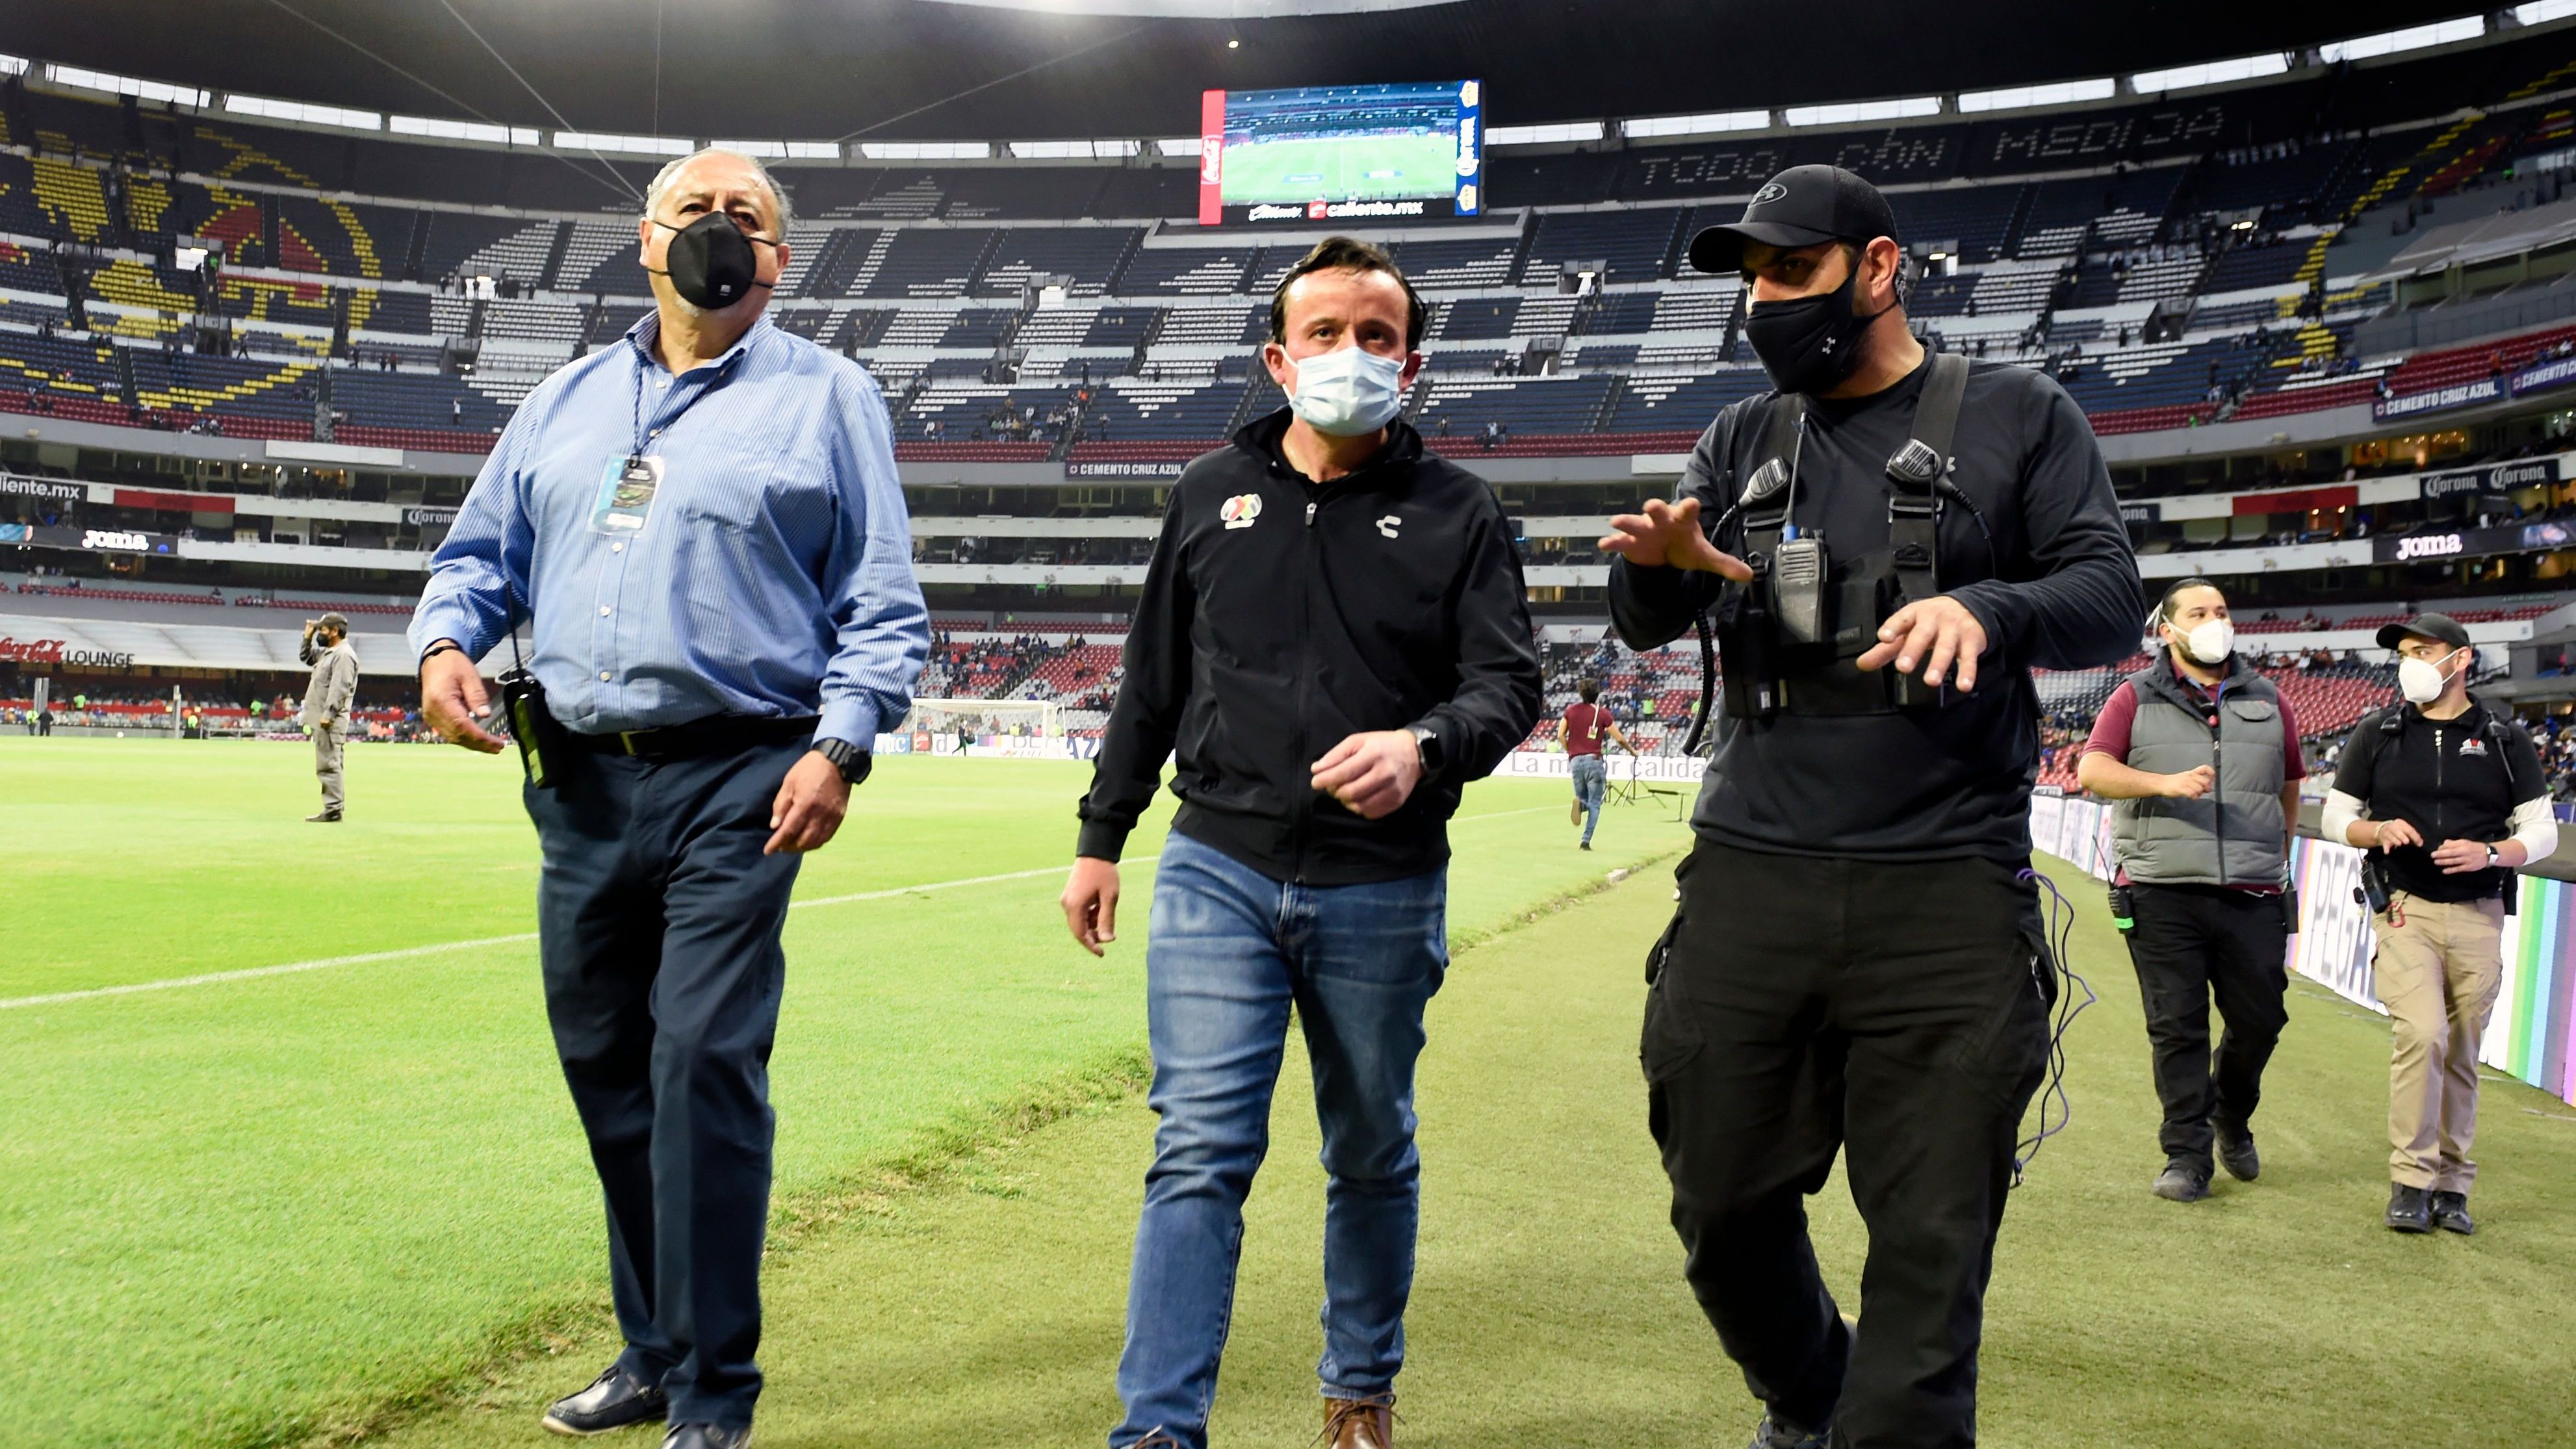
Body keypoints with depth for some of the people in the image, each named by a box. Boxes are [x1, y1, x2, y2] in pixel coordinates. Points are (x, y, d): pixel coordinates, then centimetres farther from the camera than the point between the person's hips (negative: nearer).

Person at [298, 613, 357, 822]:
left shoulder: (344, 654, -13)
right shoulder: (327, 652, 18)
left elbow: (340, 688, -20)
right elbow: (305, 656, 35)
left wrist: (328, 714, -24)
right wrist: (308, 637, 20)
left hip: (330, 720, -10)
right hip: (320, 719, 10)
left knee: (328, 764, -11)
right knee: (325, 765, 10)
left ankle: (333, 810, -12)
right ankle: (332, 808, 12)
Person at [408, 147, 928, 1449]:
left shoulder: (827, 397, 5)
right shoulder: (569, 398, 19)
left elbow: (885, 606, -1)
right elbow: (483, 551, 21)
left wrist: (840, 744, -15)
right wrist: (446, 642, -1)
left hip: (735, 781, -5)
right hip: (579, 784, 6)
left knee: (704, 1063, -12)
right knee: (603, 1064, 11)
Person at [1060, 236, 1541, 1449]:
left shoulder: (1457, 512, 2)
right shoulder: (1210, 494, 8)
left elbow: (1509, 685, -5)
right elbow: (1153, 682, 14)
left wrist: (1424, 746, -27)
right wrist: (1101, 837, 13)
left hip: (1384, 893, 0)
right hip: (1218, 871, 1)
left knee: (1373, 1157, 14)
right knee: (1200, 1152, -6)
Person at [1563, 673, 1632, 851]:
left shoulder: (1571, 710, 5)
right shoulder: (1603, 714, -2)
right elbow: (1619, 739, -1)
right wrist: (1633, 751, 17)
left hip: (1575, 761, 3)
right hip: (1594, 760, -3)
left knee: (1583, 798, 18)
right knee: (1594, 804, 3)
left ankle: (1580, 804, -20)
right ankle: (1586, 841, -9)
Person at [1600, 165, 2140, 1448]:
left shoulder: (2016, 416, 7)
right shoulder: (1743, 441, 15)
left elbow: (2109, 601, 0)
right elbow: (1644, 626, 8)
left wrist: (1989, 607, -21)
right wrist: (1660, 565, -16)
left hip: (1947, 896, -3)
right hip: (1749, 877, 3)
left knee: (1929, 1240, 0)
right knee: (1723, 1206, 9)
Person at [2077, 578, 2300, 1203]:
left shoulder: (2268, 702, 16)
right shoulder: (2138, 698, 6)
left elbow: (2290, 791, 24)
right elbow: (2092, 770, -5)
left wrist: (2275, 860, 19)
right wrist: (2168, 783, -18)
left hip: (2252, 896, 3)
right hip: (2162, 894, -3)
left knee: (2261, 1018, 5)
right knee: (2177, 1028, -1)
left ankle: (2231, 1116, 33)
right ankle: (2187, 1156, 8)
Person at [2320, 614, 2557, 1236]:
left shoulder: (2505, 740, 6)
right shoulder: (2376, 734, 5)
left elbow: (2541, 830, 7)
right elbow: (2335, 816, 9)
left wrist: (2491, 853, -13)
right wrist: (2379, 831, -12)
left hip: (2480, 916, 1)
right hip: (2406, 909, -1)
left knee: (2463, 1052, 5)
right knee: (2423, 1035, -17)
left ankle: (2451, 1185, 17)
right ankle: (2411, 1181, -8)